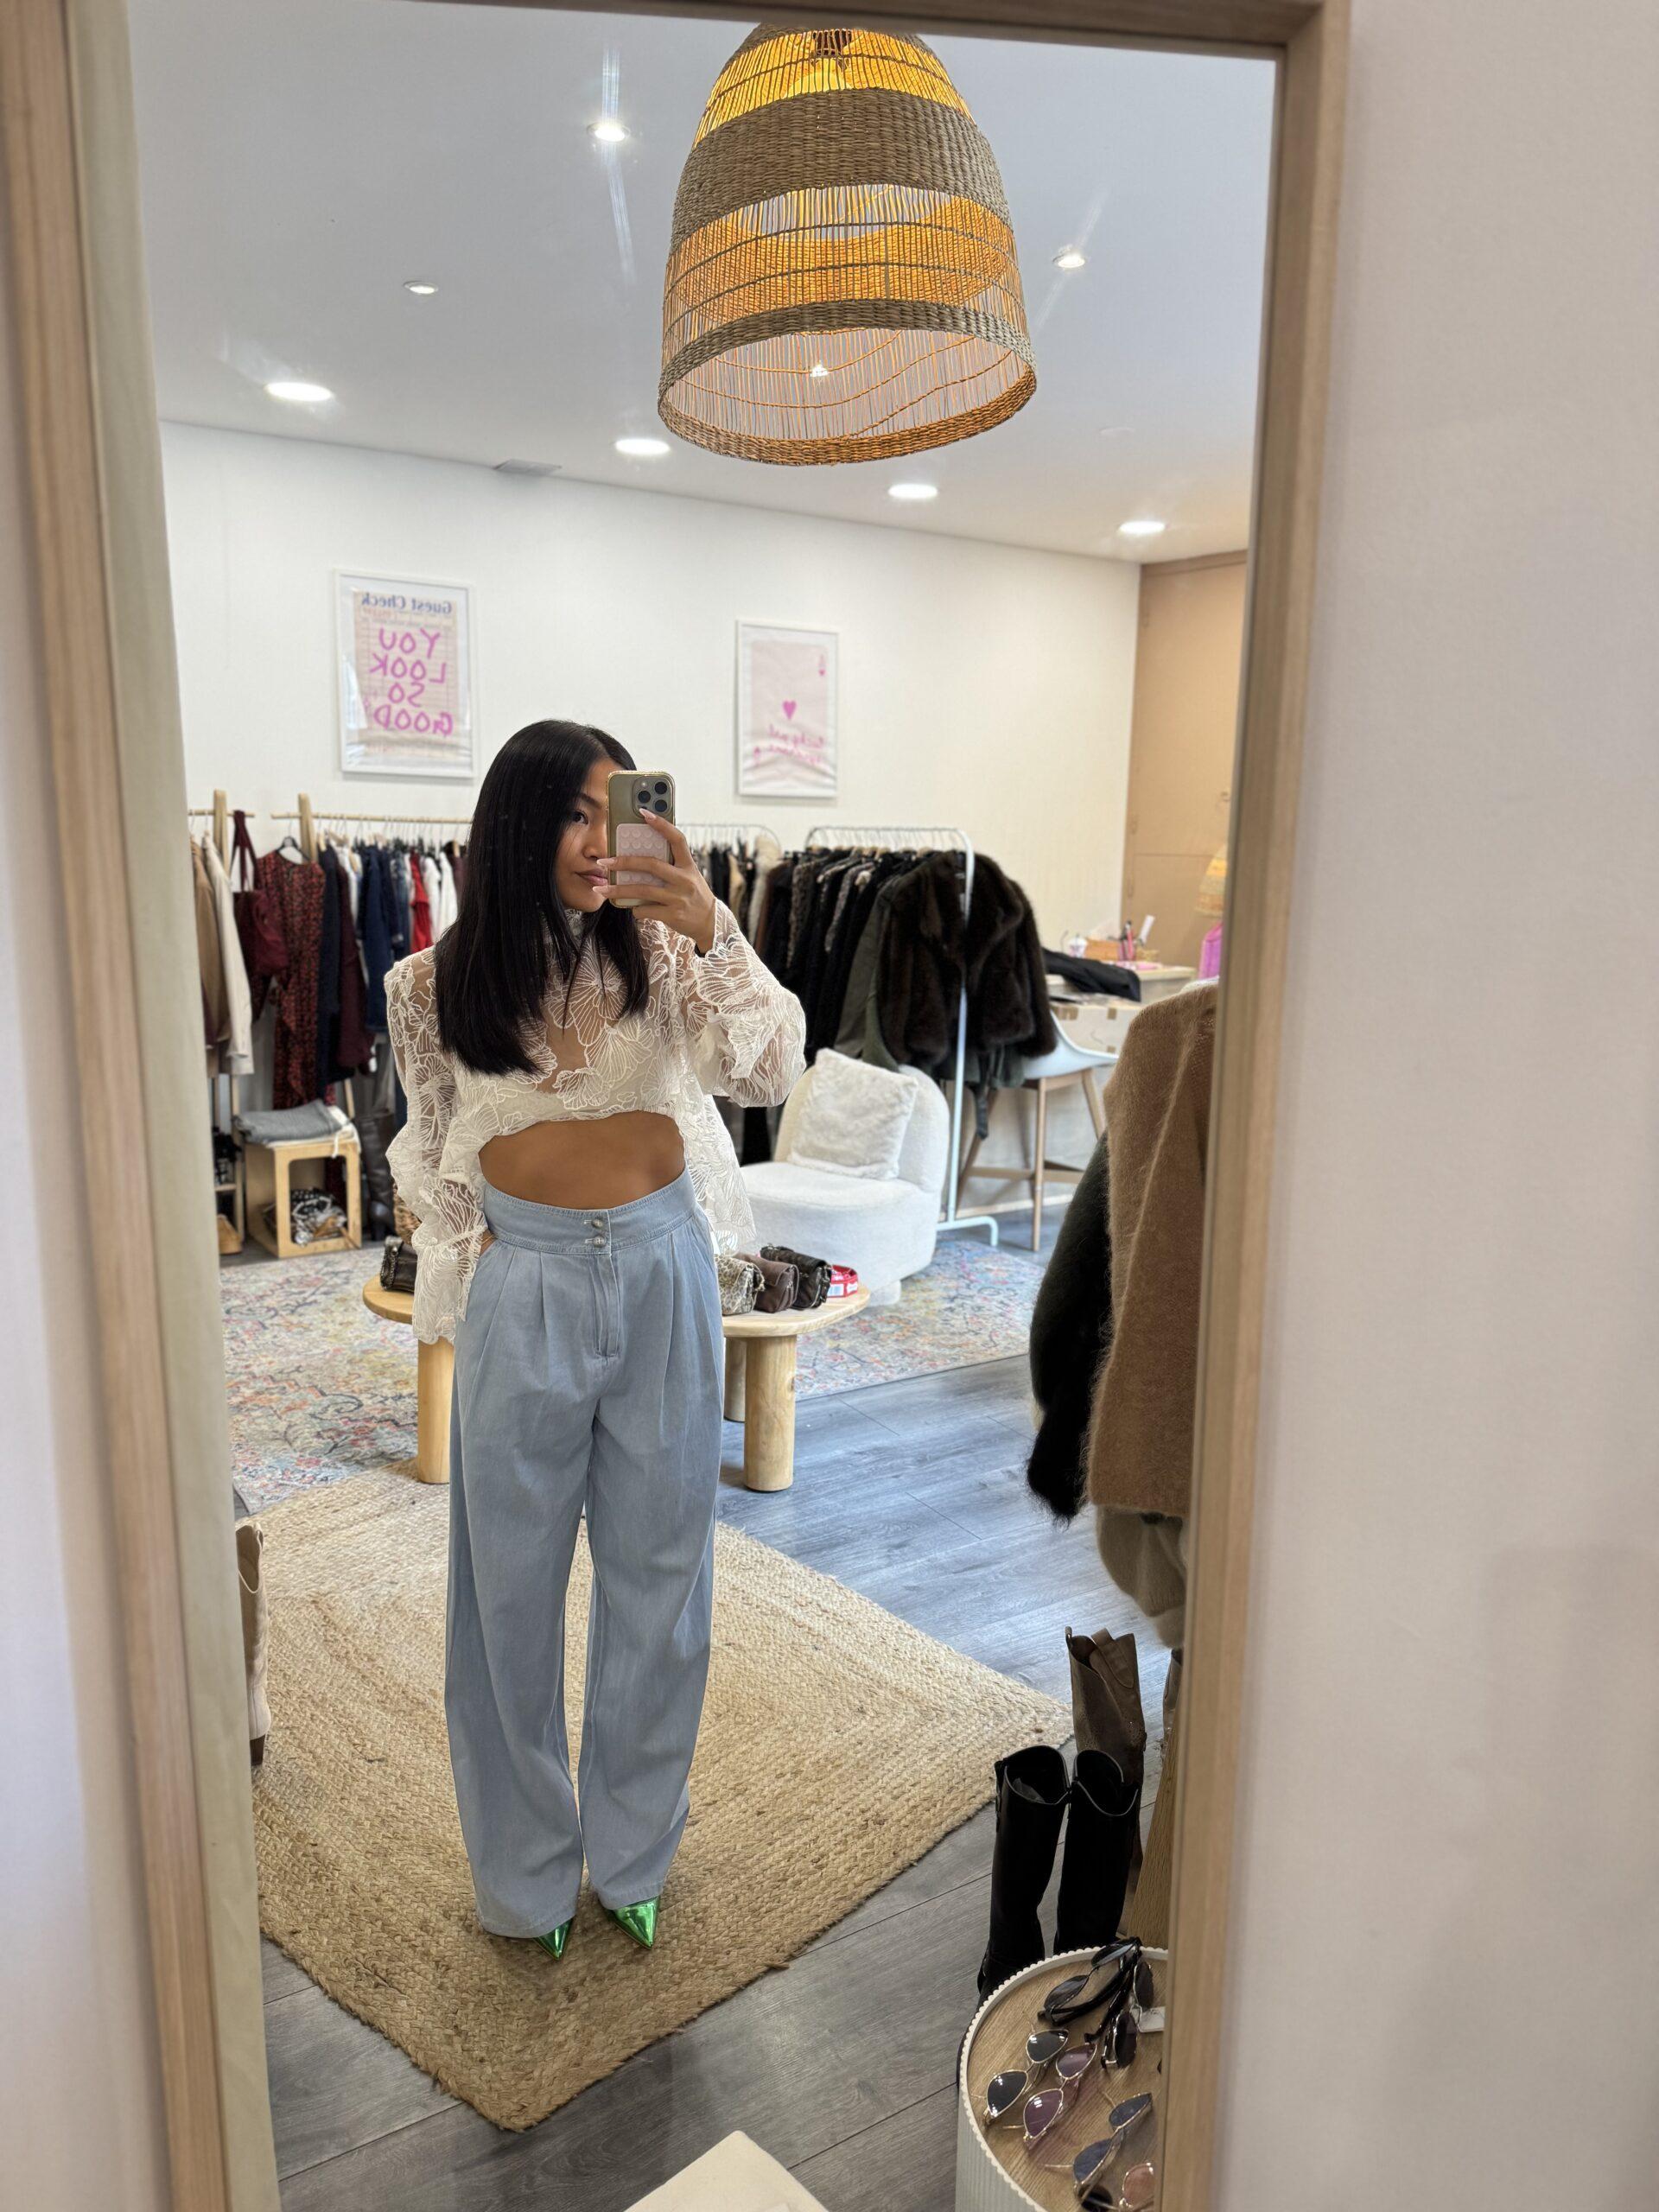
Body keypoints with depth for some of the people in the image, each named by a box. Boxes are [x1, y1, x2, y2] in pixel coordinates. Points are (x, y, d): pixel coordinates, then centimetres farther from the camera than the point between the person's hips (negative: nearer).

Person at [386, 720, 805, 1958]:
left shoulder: (658, 950, -4)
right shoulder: (442, 982, -3)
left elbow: (771, 1074, -17)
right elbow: (430, 1153, 8)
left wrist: (712, 934, -29)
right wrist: (474, 1254, 0)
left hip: (661, 1267, 1)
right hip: (522, 1282, 0)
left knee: (659, 1568, 12)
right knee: (513, 1582, 11)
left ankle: (633, 1855, 35)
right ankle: (526, 1868, 34)